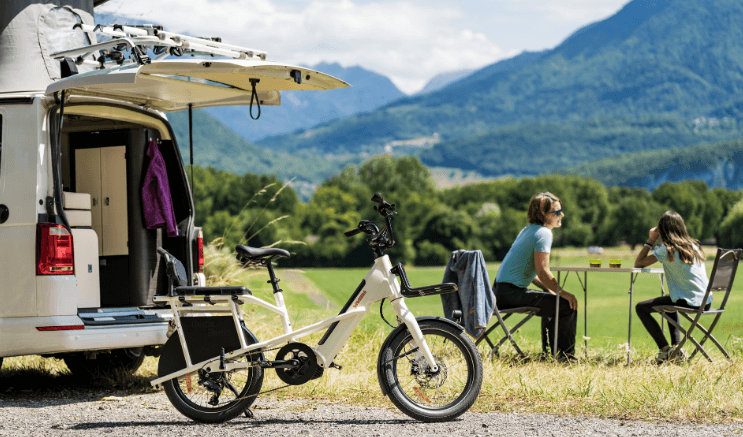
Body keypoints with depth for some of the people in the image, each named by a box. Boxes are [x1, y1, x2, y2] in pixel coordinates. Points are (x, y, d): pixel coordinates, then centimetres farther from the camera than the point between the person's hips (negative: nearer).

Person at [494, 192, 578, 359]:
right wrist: (562, 293, -9)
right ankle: (566, 356, -1)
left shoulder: (528, 230, 18)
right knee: (568, 305, -11)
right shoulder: (544, 233, -12)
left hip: (500, 291, 11)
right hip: (512, 293, -11)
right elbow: (542, 272, -19)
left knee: (551, 301, 31)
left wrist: (552, 290, 16)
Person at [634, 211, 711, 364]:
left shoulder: (667, 249, -10)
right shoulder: (694, 246, 10)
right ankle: (676, 346, 27)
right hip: (706, 302, 7)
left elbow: (638, 263, -6)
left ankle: (665, 349, 2)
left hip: (688, 303, -7)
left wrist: (651, 240, 1)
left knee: (641, 308, 8)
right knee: (669, 300, 38)